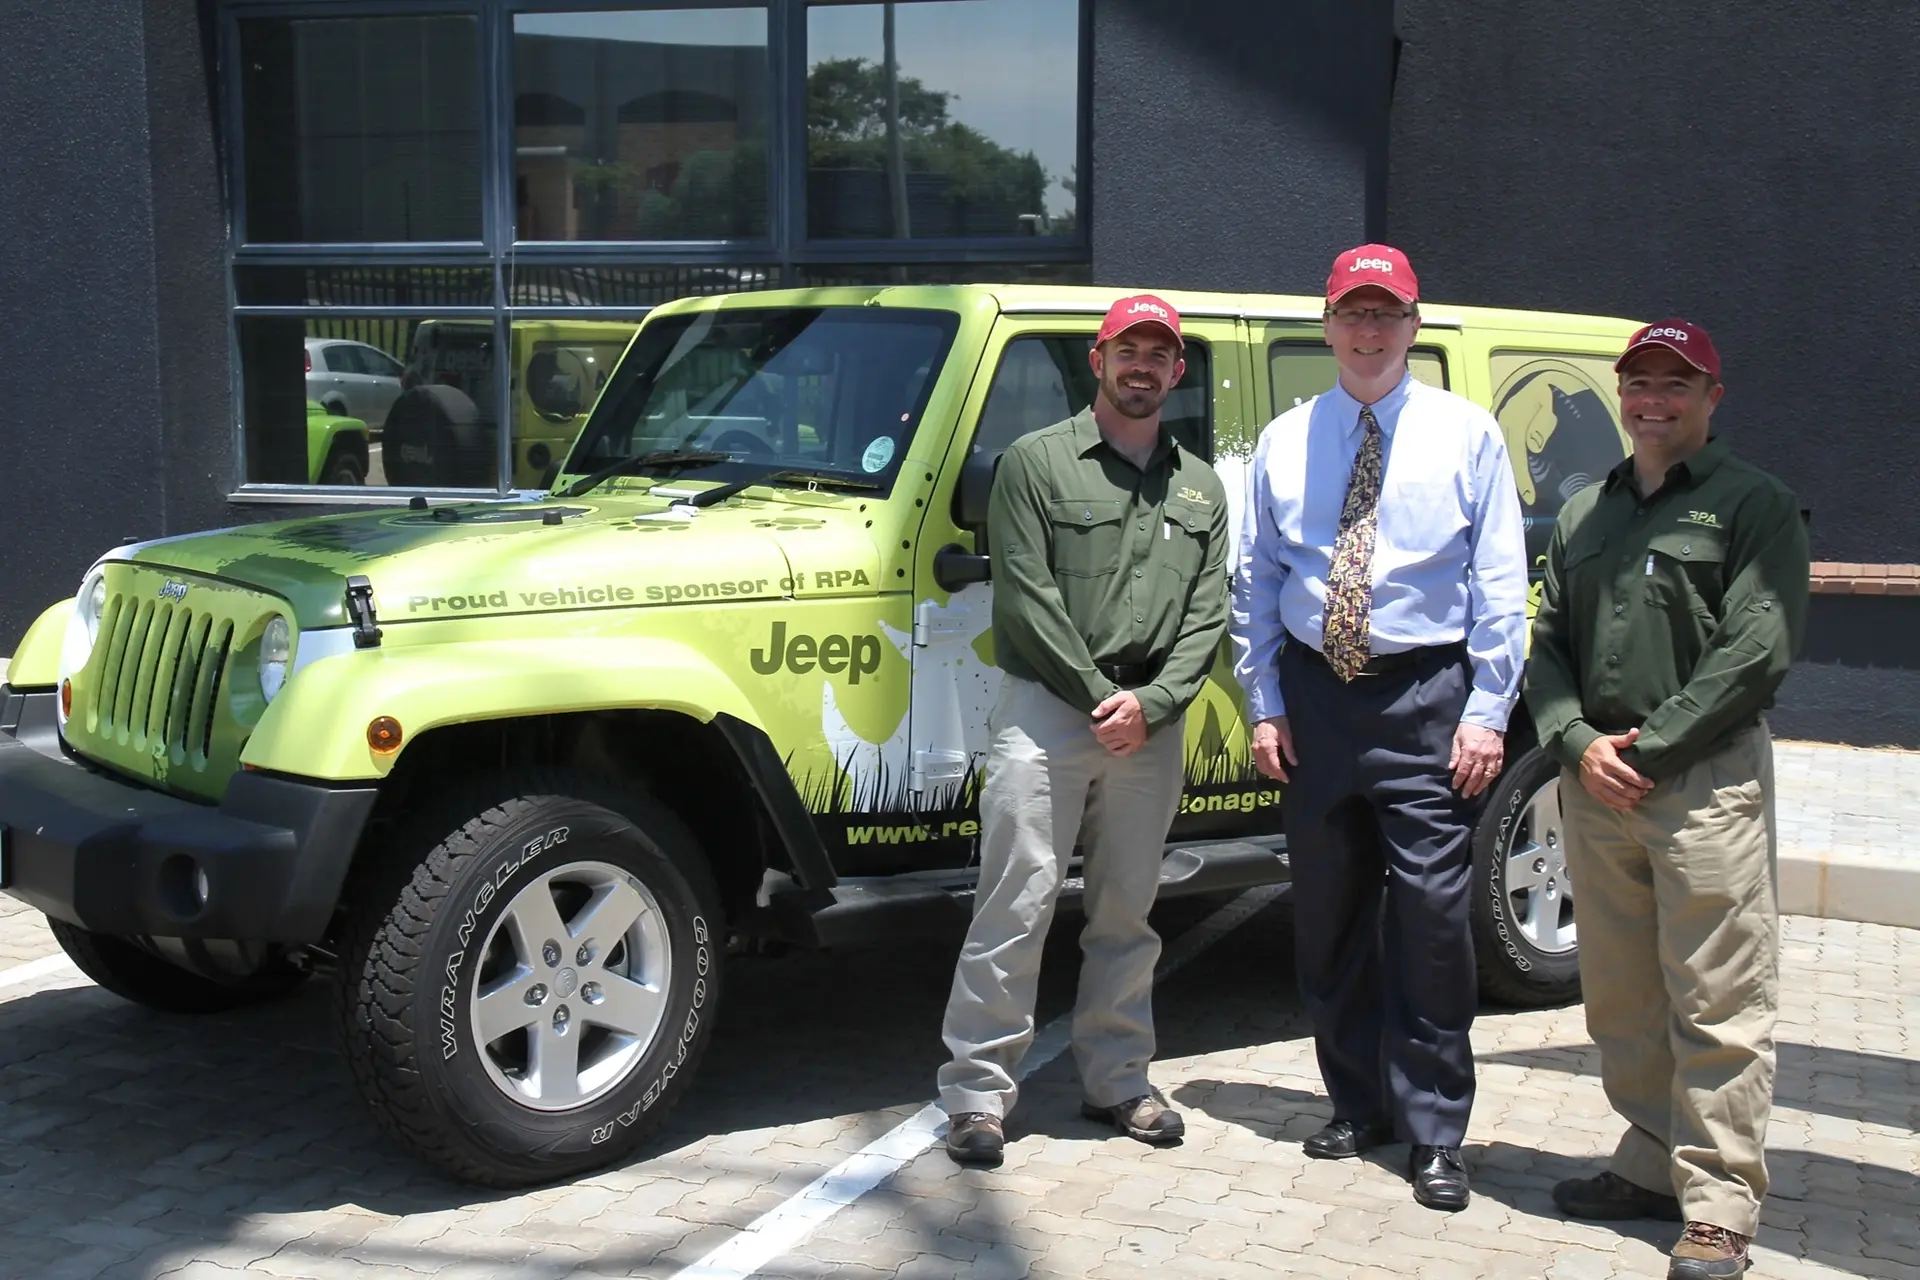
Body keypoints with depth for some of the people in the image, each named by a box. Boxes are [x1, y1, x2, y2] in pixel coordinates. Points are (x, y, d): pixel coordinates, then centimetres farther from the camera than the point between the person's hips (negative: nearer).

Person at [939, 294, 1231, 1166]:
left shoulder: (1200, 488, 14)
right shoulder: (1038, 463, 0)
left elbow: (1208, 613, 7)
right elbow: (1026, 596, -8)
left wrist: (1150, 702, -8)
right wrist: (1099, 695, -12)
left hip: (1150, 726, 5)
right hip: (1045, 710, -4)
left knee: (1126, 914, 12)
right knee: (1016, 906, -6)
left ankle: (1116, 1079, 24)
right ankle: (977, 1091, 0)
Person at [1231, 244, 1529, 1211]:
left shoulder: (1466, 434, 1)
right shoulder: (1285, 442, 8)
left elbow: (1500, 586, -1)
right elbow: (1255, 581, 10)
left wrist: (1487, 713, -7)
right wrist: (1265, 705, 4)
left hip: (1425, 698, -3)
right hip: (1316, 695, 3)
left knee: (1431, 917, -4)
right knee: (1327, 916, 11)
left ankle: (1433, 1131, 9)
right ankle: (1359, 1106, 27)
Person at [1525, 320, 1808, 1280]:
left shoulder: (1754, 505, 0)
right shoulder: (1584, 513, 18)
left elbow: (1758, 649, -10)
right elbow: (1547, 642, 14)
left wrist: (1650, 749, -12)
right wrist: (1579, 742, -3)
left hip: (1705, 780, -6)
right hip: (1594, 782, 6)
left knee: (1718, 1007, -5)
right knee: (1621, 998, 11)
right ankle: (1653, 1165, 24)